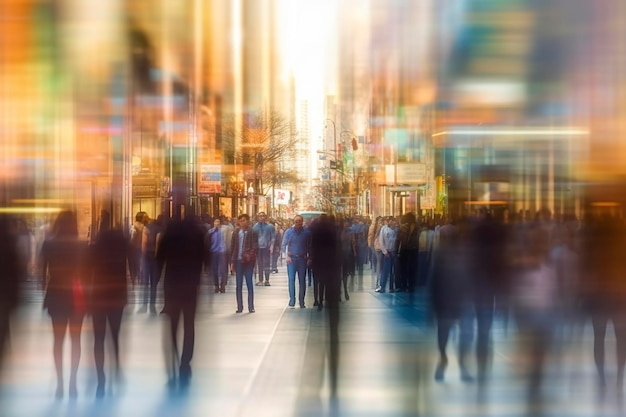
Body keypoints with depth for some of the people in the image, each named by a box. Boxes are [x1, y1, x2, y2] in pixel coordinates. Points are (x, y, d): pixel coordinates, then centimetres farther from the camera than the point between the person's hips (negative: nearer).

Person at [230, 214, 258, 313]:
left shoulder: (252, 233, -2)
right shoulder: (236, 232, 7)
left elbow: (255, 247, -6)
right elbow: (232, 247, 9)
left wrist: (250, 255, -22)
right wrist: (232, 262, 4)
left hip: (248, 261, -3)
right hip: (238, 261, 3)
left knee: (249, 284, 1)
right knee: (238, 285, 5)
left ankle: (251, 307, 6)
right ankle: (239, 307, 10)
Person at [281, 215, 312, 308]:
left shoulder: (307, 232, 1)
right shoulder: (289, 232, 1)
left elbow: (310, 246, 6)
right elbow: (284, 245, 4)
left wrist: (309, 258, -1)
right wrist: (287, 256, -8)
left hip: (302, 259, 1)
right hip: (291, 258, -1)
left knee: (302, 280, 2)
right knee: (291, 279, -7)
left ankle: (301, 301, 8)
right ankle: (292, 300, -4)